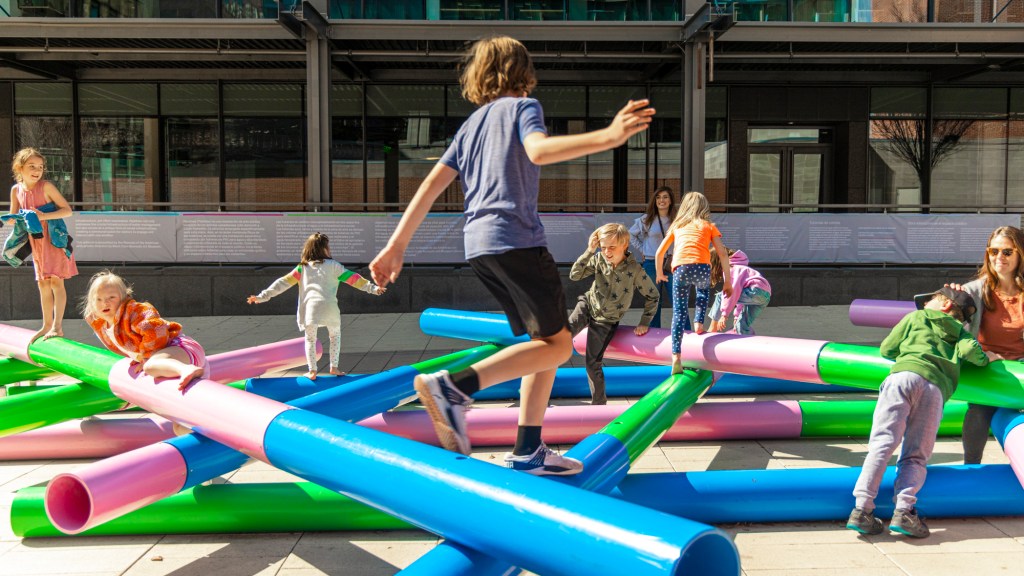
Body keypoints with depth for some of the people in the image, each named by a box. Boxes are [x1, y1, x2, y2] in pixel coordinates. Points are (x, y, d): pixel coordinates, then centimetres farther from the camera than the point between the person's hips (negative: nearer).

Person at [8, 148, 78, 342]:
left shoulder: (46, 186, -11)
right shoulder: (16, 190, 4)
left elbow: (67, 210, -13)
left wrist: (44, 216, -25)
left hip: (54, 239, -6)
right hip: (35, 242, 6)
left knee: (56, 281, -10)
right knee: (43, 283, 11)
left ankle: (57, 326, -10)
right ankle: (47, 325, 19)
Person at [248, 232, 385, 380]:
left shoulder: (302, 267, 17)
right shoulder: (333, 265, 12)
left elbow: (283, 282, 14)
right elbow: (353, 278, 12)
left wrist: (263, 296, 17)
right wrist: (372, 287, 18)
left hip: (310, 306, 1)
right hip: (329, 306, -1)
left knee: (310, 339, 17)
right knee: (335, 336, 21)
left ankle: (312, 371, 9)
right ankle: (334, 367, 16)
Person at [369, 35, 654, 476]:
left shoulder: (471, 123, 23)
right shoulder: (522, 106, 4)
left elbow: (431, 184, 15)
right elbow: (538, 150, -20)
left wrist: (396, 246, 14)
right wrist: (606, 137, -29)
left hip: (480, 247, 8)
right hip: (516, 240, -8)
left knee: (545, 342, 13)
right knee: (557, 344, -5)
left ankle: (528, 451, 9)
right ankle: (455, 386, -19)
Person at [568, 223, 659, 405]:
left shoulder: (635, 270, -20)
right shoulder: (598, 260, -12)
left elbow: (653, 296, -9)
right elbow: (574, 275, -16)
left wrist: (644, 323, -7)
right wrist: (589, 252, -24)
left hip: (605, 320, -3)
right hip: (588, 304, 3)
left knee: (593, 363, 0)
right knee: (567, 330, -28)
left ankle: (599, 404, 18)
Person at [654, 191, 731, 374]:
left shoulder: (676, 226, 27)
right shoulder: (708, 226, 22)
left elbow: (659, 253, 28)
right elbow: (722, 254, 12)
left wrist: (660, 274, 44)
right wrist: (727, 281, 16)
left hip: (680, 269, 0)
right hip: (702, 267, 0)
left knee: (679, 312, 4)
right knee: (703, 291, 35)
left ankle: (676, 357, -8)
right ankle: (698, 323, 18)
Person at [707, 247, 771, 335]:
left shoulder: (730, 268, -2)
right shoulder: (736, 267, 28)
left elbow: (733, 290, -15)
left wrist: (724, 314, -14)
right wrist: (737, 315, 20)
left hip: (757, 291, -10)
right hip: (765, 296, 10)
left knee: (721, 297, -5)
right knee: (741, 326, 11)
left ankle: (712, 329, -2)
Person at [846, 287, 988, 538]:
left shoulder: (916, 317, 30)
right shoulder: (961, 331, 32)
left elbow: (886, 349, 30)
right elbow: (970, 349, 9)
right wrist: (984, 359, 29)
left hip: (904, 376, -1)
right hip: (936, 389, 2)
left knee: (882, 443, -12)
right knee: (916, 456, 3)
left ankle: (862, 508, -24)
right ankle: (904, 510, -19)